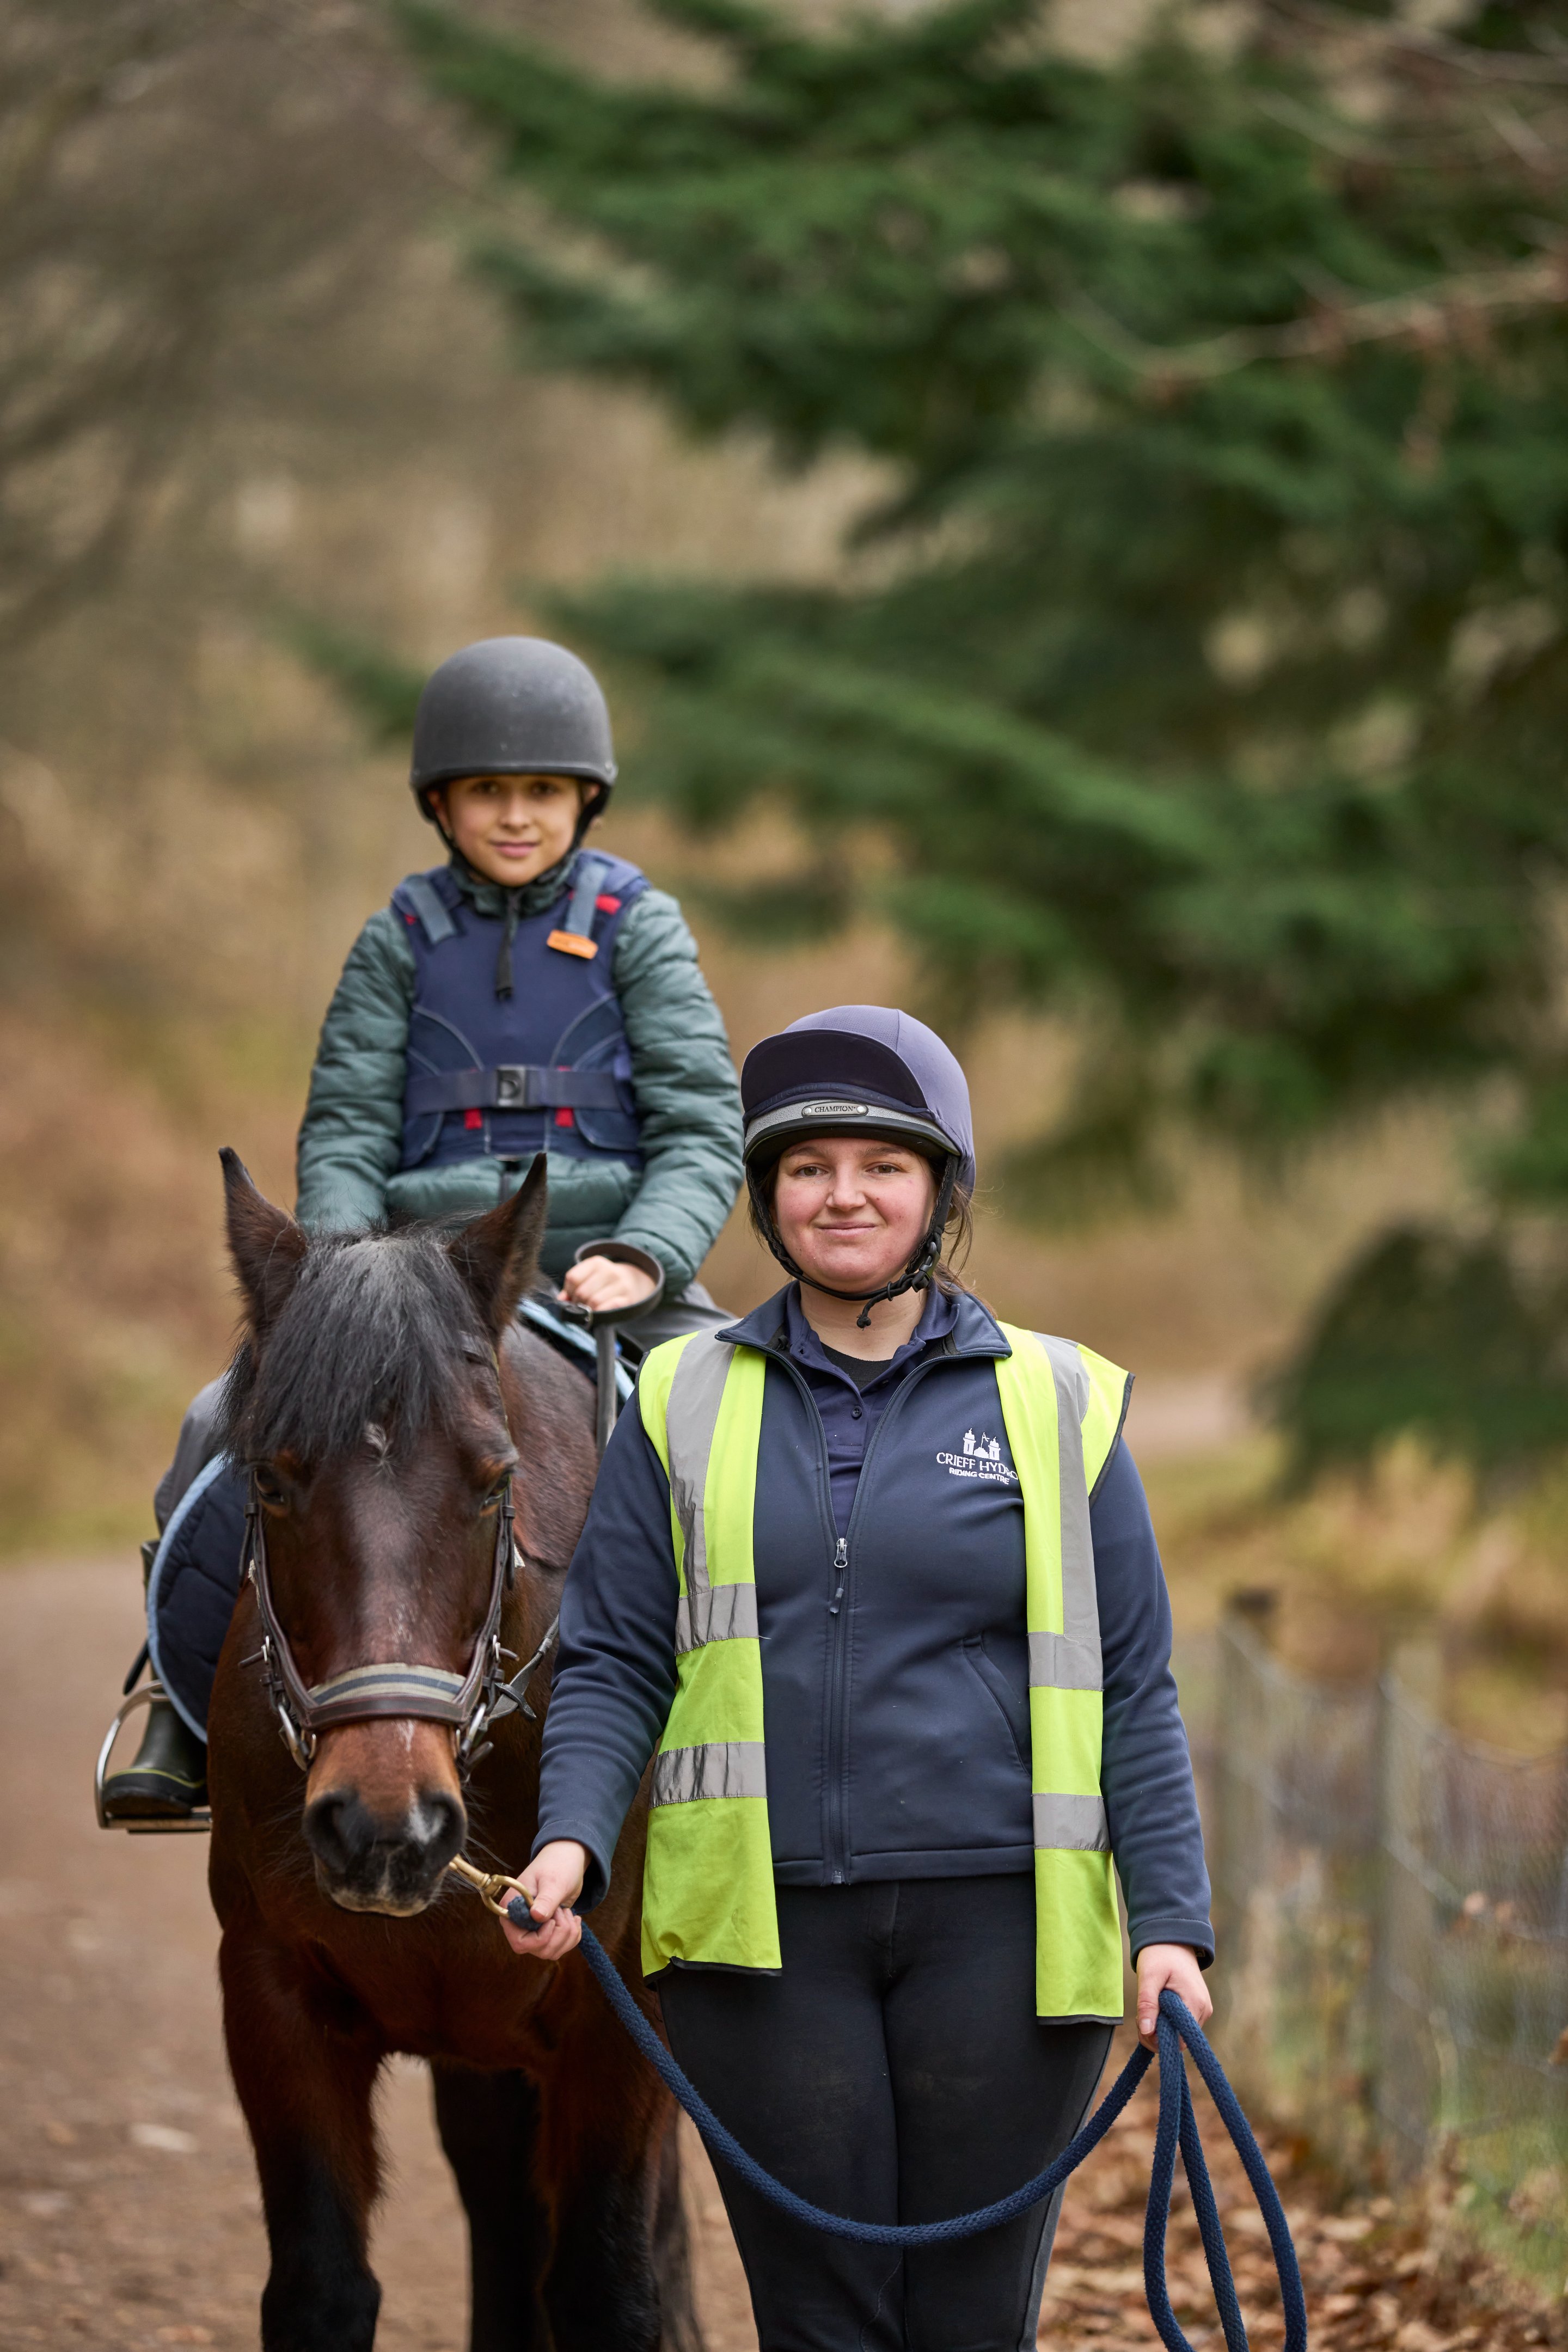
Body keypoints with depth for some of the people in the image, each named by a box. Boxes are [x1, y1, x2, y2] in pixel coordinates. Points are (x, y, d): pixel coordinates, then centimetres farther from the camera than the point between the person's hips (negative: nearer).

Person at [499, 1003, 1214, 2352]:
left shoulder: (1058, 1405, 6)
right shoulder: (687, 1405, 9)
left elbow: (1132, 1689, 6)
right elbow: (615, 1663, 7)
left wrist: (1171, 1921, -3)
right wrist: (572, 1840, -10)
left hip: (996, 1930, 0)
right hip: (763, 1933, 1)